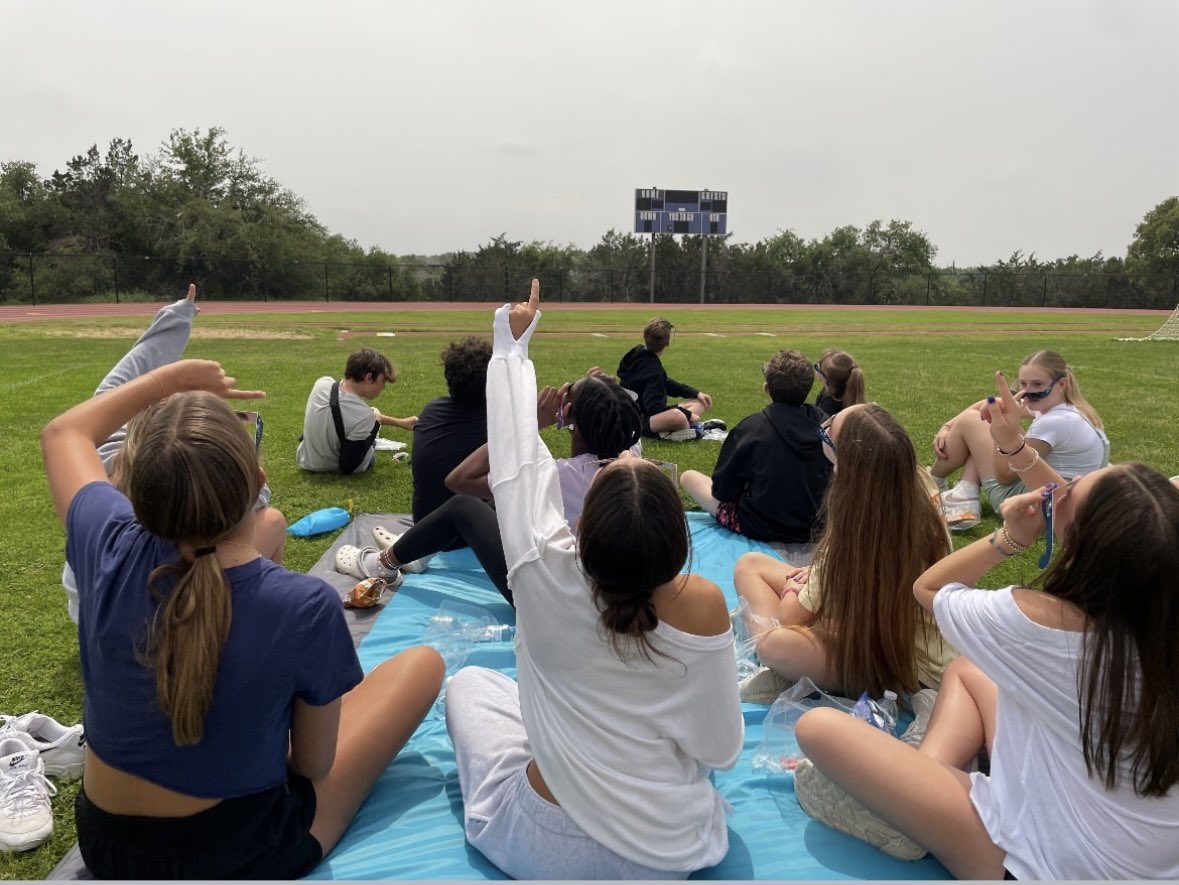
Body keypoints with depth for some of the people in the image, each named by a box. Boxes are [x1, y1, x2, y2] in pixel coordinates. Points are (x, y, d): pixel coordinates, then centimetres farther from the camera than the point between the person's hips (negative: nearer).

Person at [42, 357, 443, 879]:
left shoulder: (112, 551, -21)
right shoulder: (307, 608, -31)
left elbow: (62, 434, 2)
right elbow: (314, 763, -13)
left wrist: (172, 378, 5)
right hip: (239, 852, -4)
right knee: (424, 663, 10)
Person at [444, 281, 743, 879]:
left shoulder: (545, 574, -26)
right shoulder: (702, 605, -24)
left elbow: (515, 457, -11)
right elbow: (721, 749, -13)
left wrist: (511, 345, 2)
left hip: (547, 850, -1)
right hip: (675, 851, 2)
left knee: (469, 683, 21)